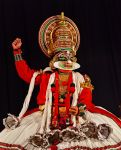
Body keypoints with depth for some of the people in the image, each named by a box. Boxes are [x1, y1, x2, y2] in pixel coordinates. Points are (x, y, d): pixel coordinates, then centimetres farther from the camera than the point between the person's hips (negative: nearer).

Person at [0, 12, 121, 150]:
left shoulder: (79, 78, 12)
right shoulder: (46, 76, 15)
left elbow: (86, 99, 5)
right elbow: (25, 72, 18)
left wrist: (80, 108, -18)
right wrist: (17, 51, 15)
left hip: (73, 117, 0)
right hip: (49, 117, 0)